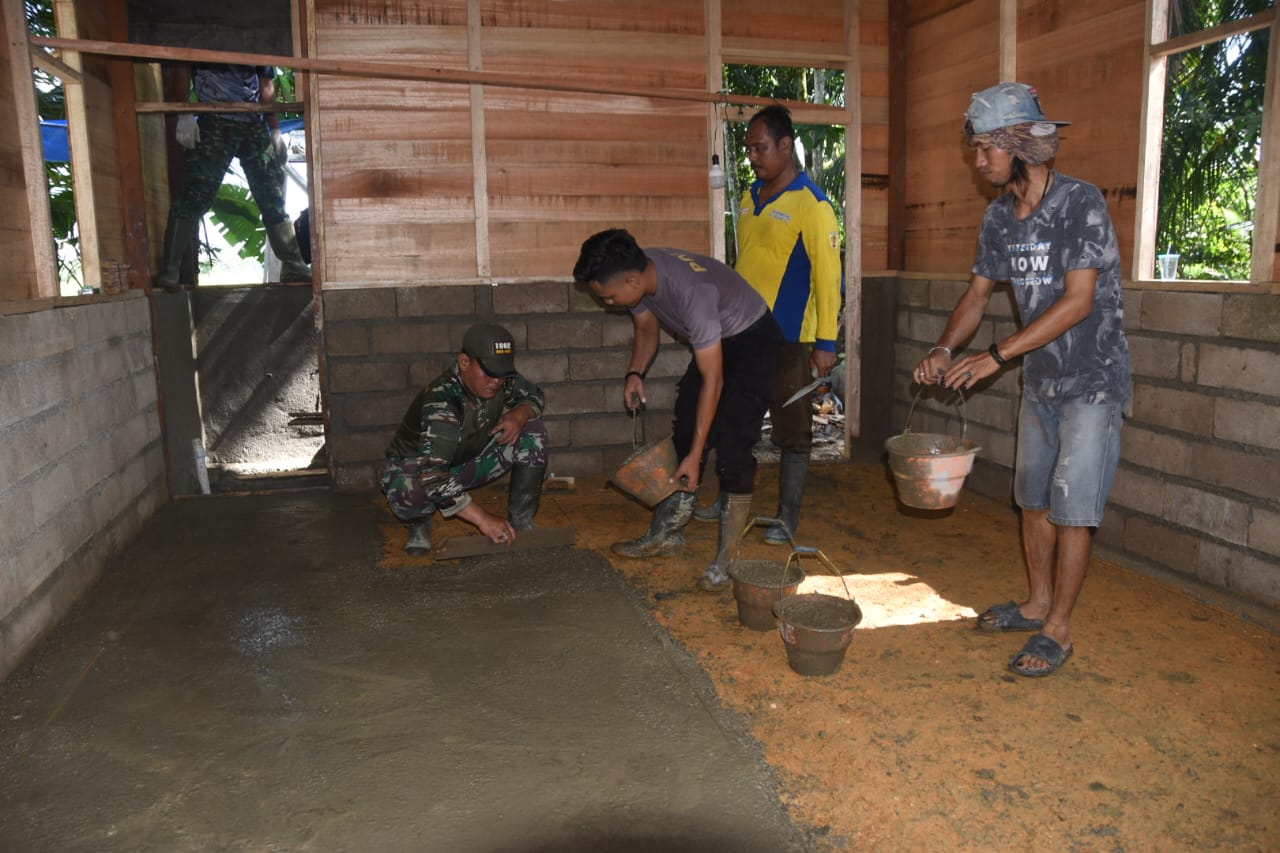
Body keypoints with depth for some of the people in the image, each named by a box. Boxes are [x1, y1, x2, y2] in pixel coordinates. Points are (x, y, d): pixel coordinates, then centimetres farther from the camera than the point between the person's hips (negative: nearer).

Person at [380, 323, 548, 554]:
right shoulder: (442, 401, -38)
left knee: (534, 431, -13)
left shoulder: (502, 379, -18)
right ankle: (419, 522, -2)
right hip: (416, 466, -6)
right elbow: (431, 475, -45)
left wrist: (519, 414, -23)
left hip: (471, 461, 6)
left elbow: (533, 396, 3)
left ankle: (521, 519, -2)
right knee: (409, 493, -41)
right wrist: (483, 518, -48)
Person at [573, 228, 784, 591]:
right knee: (683, 437, 7)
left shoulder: (691, 291, -38)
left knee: (732, 451, -15)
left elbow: (712, 382, -33)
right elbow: (647, 328, 7)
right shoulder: (637, 275, -15)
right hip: (714, 344, 8)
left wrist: (695, 456, -31)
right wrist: (635, 373, -12)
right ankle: (667, 533, 20)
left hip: (754, 342, -8)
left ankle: (727, 560, -5)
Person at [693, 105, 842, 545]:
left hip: (788, 339, -7)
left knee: (791, 432, 4)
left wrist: (826, 343, -16)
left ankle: (788, 517, 16)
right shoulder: (750, 198, 11)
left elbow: (828, 275, -13)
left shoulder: (812, 204, -11)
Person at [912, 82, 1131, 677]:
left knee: (1071, 508, -4)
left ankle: (1058, 629, 9)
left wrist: (996, 355, -28)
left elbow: (1078, 301, -25)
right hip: (1040, 382, 7)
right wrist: (945, 348, -8)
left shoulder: (1080, 203, -18)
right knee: (1033, 498, 14)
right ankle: (1037, 603, 30)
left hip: (1092, 382, -7)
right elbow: (978, 293, 10)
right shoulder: (1000, 216, 4)